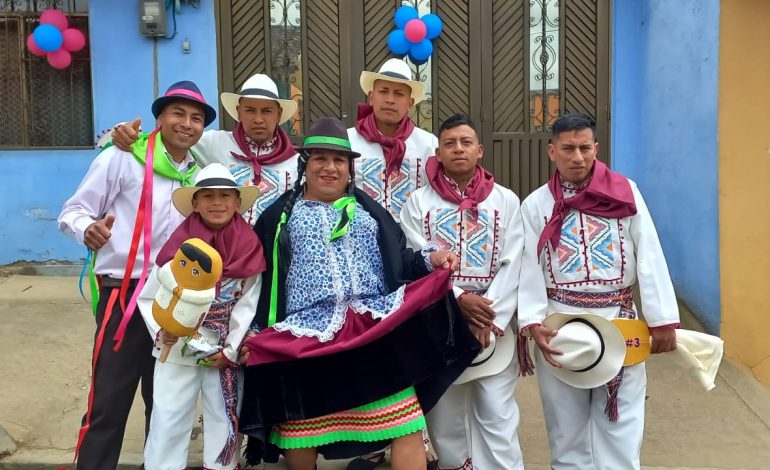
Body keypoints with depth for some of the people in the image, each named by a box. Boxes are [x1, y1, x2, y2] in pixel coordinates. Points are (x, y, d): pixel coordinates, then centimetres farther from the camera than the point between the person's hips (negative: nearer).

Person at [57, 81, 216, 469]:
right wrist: (89, 229, -28)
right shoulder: (122, 158, -6)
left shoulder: (199, 172, 9)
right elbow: (72, 211, -7)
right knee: (108, 403, -6)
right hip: (124, 296, -5)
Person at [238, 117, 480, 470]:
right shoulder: (279, 216, 13)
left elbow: (399, 261, 14)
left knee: (406, 426, -6)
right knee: (298, 438, 6)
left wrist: (429, 259, -5)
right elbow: (260, 282, 10)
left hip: (376, 330, 1)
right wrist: (254, 334, 1)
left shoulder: (369, 210, 19)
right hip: (307, 336, -1)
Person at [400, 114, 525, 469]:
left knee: (497, 413, -2)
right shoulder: (419, 202, 3)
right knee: (445, 412, 8)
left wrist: (489, 319, -13)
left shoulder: (505, 201, 5)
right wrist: (459, 300, -16)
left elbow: (512, 265, -2)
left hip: (494, 322, 0)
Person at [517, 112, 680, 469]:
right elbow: (529, 269, -2)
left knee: (620, 425, 5)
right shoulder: (535, 205, 2)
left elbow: (649, 259, -3)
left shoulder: (625, 192, -1)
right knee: (566, 423, 11)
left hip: (618, 321, 0)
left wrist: (662, 319, -6)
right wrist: (533, 323, -12)